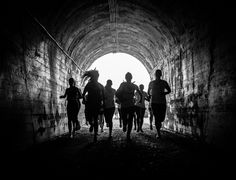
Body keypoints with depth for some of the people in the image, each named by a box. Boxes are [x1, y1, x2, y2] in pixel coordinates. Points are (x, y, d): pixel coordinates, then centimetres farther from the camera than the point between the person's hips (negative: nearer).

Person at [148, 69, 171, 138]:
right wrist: (151, 95, 0)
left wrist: (164, 93, -6)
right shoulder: (151, 83, 9)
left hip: (162, 102, 1)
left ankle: (159, 123, 38)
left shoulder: (164, 82, 6)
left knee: (162, 117, 0)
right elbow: (148, 92, 21)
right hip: (154, 102, 0)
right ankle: (158, 133, 3)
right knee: (156, 117, -7)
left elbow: (169, 90, 14)